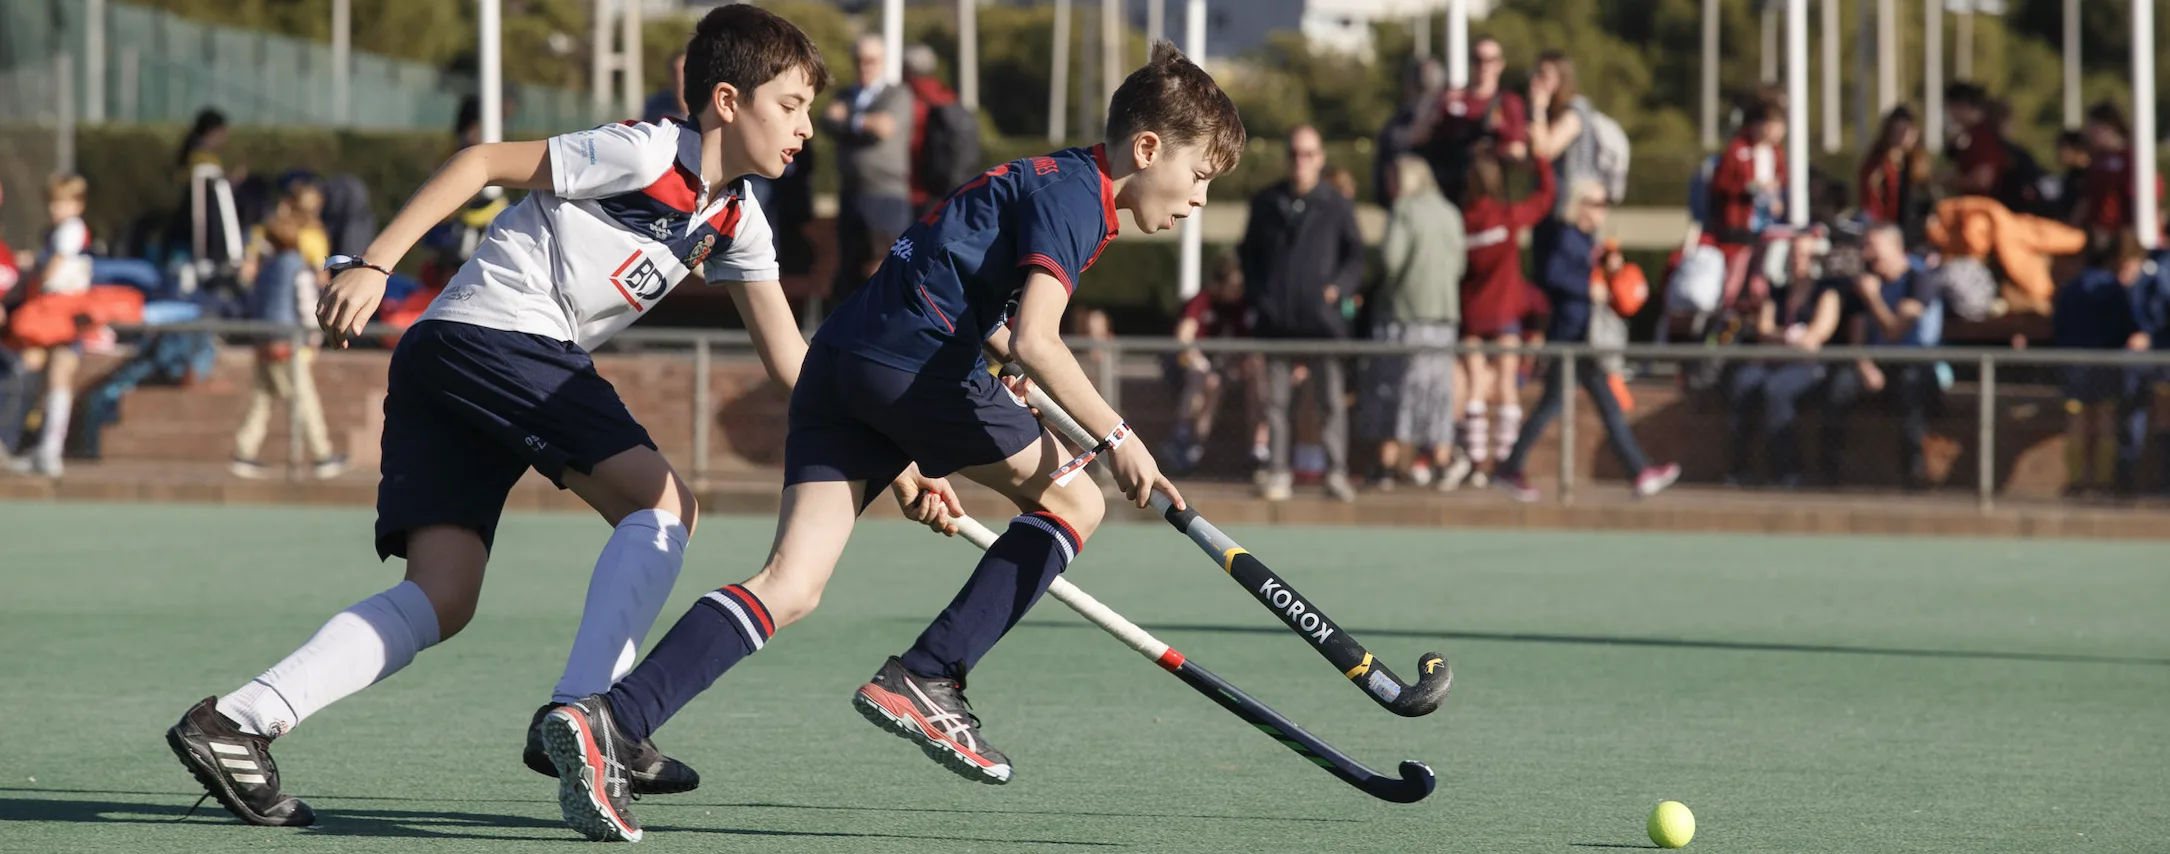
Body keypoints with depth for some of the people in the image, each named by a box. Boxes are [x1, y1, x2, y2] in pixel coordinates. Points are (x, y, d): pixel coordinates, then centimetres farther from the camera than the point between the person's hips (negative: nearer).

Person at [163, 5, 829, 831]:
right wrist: (371, 265, -15)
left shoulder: (734, 220, 17)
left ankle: (235, 723, -13)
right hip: (495, 332, -9)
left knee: (442, 598, -3)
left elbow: (788, 358, 20)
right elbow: (485, 162, -9)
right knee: (662, 501, -12)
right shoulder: (646, 153, -9)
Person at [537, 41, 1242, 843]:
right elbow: (1034, 340, -16)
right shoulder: (1074, 194, -3)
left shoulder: (1045, 180, 28)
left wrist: (912, 466, 33)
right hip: (916, 361, -8)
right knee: (1074, 501, 6)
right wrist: (1117, 437, -8)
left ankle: (610, 721, -20)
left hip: (838, 359, 8)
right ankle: (924, 678, -1)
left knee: (791, 587, -3)